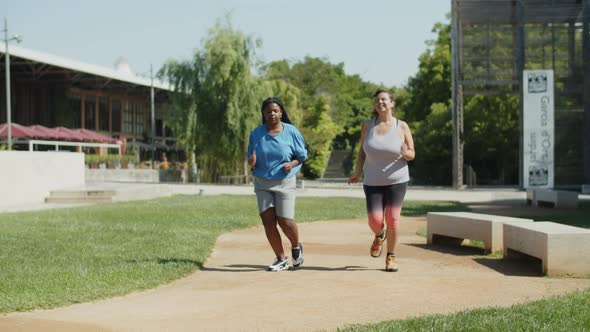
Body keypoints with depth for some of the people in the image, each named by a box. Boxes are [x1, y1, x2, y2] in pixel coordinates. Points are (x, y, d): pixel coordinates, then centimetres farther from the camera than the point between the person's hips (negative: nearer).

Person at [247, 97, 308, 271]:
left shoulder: (291, 132, -4)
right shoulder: (256, 133, 2)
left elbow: (302, 156, 6)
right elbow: (251, 158, 10)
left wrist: (292, 164, -14)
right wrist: (252, 162, -14)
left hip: (285, 182, -2)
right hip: (262, 182, 2)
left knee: (285, 221, -9)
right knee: (268, 221, -4)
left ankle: (296, 247, 24)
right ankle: (281, 259, 11)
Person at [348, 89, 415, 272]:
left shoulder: (402, 127, -5)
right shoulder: (368, 125, 0)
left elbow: (412, 154, -1)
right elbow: (362, 150, 12)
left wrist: (405, 153, -23)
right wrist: (358, 171, 2)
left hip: (397, 180, -1)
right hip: (373, 182, 1)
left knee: (392, 219, -6)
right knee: (375, 221, -6)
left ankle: (391, 257, 13)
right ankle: (379, 236, 32)